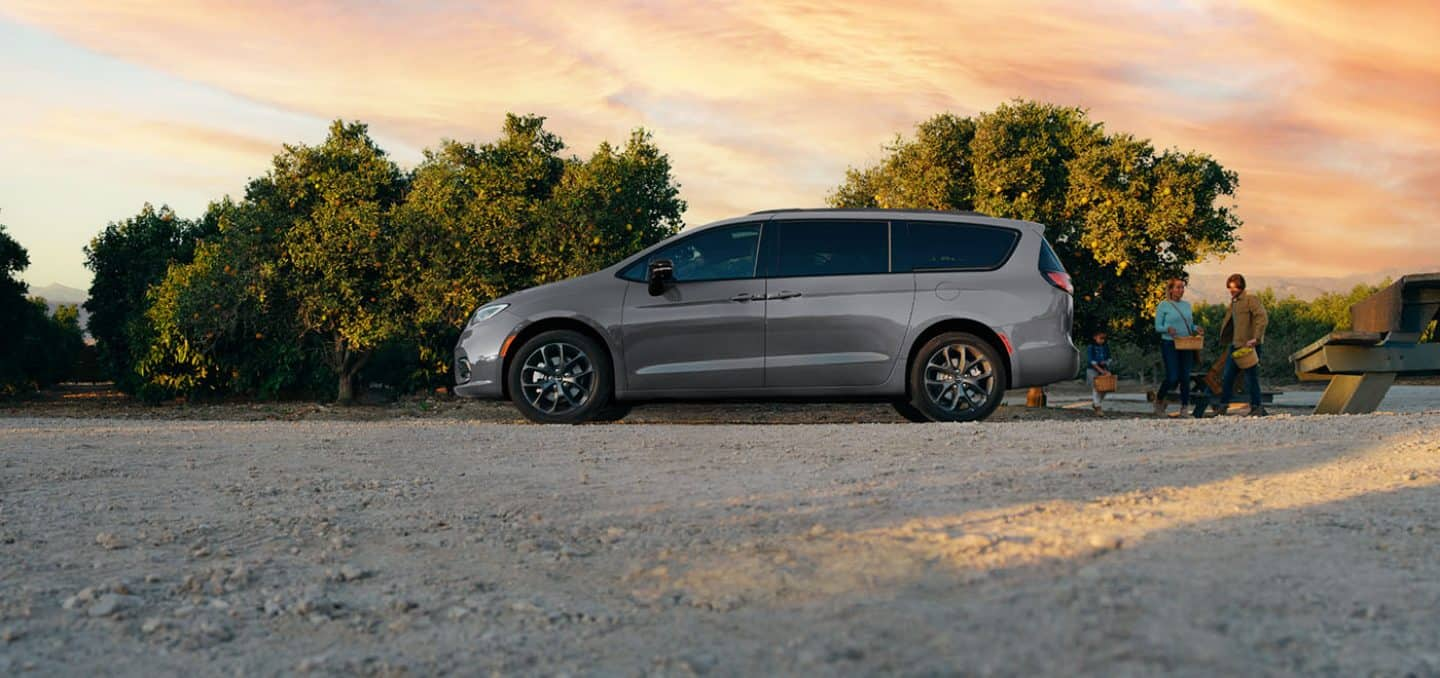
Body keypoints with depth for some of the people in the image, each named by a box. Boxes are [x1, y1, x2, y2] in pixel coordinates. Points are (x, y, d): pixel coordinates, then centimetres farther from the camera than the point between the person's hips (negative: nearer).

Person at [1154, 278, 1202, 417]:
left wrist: (1196, 329, -3)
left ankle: (1184, 407, 12)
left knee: (1185, 377, 3)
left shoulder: (1187, 305, 12)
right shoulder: (1164, 305, -4)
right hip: (1169, 344, -5)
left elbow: (1190, 324, 18)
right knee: (1173, 378, -7)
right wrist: (1168, 329, -23)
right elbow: (1158, 326, -4)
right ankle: (1159, 398, 19)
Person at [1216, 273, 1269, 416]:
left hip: (1249, 345, -8)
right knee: (1227, 377, 8)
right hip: (1235, 345, 8)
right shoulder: (1233, 303, 17)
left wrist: (1256, 338, -26)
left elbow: (1262, 318, -20)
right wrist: (1224, 340, 14)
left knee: (1251, 377, -2)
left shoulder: (1251, 300, -9)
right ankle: (1223, 407, 15)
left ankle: (1257, 407, 9)